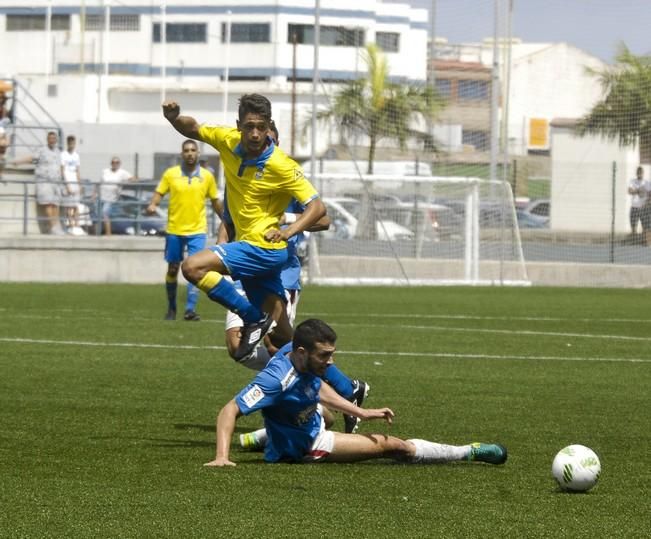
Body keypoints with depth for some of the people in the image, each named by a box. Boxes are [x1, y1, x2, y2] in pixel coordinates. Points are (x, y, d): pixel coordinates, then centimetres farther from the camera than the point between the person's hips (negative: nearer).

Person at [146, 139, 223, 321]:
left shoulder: (207, 176, 3)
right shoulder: (170, 174, 0)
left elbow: (215, 201, 13)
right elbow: (159, 193, 1)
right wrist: (152, 205, -20)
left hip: (197, 230, -1)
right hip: (174, 229, 1)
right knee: (173, 269, 9)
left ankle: (190, 309, -16)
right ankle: (171, 308, 24)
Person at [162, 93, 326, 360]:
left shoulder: (281, 166, -18)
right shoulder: (228, 141, -4)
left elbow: (317, 207, -16)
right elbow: (193, 129, 13)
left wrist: (288, 231, -30)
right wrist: (174, 117, -8)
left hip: (263, 247, -6)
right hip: (246, 244, 6)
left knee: (193, 267, -22)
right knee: (279, 334, 8)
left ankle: (253, 318, -12)